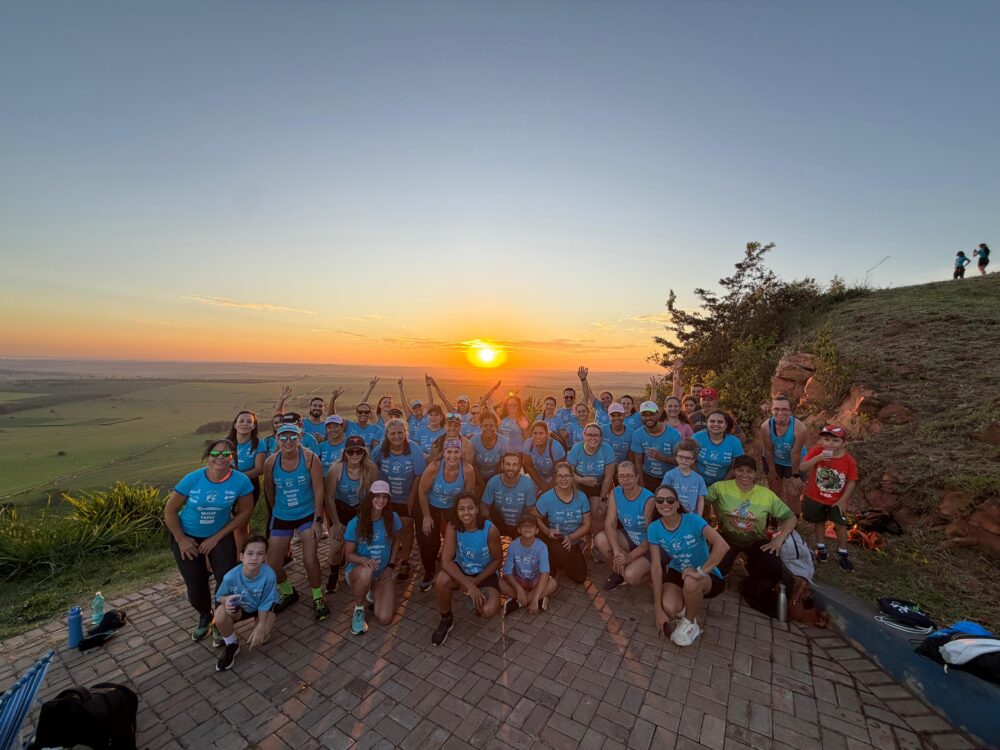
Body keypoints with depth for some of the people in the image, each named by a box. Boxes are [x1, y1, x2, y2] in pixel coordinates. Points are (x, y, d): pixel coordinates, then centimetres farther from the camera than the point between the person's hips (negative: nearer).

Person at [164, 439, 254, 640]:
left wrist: (217, 537, -13)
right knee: (195, 585, 8)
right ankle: (205, 617, 41)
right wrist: (181, 539, -9)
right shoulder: (192, 479, -21)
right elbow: (170, 510, -8)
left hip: (220, 535, -1)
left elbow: (244, 512, -13)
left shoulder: (241, 481, -23)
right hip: (187, 536, 1)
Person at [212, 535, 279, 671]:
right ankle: (231, 645, 1)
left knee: (259, 638, -21)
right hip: (240, 607, 2)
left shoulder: (269, 575, -36)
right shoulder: (230, 577, -31)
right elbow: (219, 597, -10)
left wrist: (260, 627, -22)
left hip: (263, 607, -1)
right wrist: (227, 599, -32)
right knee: (220, 613, -29)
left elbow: (264, 604, -23)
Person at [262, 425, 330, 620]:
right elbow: (269, 490, 5)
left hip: (308, 515, -3)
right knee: (272, 565, 6)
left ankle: (317, 597, 17)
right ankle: (288, 593, 37)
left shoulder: (310, 458, -20)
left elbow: (318, 490, -15)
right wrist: (281, 507, 14)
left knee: (310, 559, -11)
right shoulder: (271, 462, -13)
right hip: (281, 518, 3)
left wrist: (318, 520, -14)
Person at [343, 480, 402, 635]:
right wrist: (364, 560, -30)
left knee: (384, 619, -14)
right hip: (357, 570, -2)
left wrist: (391, 565, -3)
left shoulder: (393, 518, -12)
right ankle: (358, 609, -8)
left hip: (383, 572, 2)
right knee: (366, 572, -40)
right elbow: (348, 554, -9)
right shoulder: (355, 523, -17)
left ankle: (373, 592, 19)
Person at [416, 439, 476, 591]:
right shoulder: (434, 467, -34)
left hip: (454, 507, 1)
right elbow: (422, 492, -18)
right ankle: (429, 573, 28)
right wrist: (426, 516, -10)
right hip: (431, 505, -1)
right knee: (428, 540, 1)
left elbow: (468, 495, -12)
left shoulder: (468, 470, -30)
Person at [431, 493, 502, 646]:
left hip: (485, 574, -1)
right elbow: (446, 561, -26)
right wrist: (469, 585, -34)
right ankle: (446, 620, -1)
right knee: (441, 581, -31)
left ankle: (475, 598, 12)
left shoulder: (490, 530, -26)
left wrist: (475, 582, -16)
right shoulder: (453, 527, -22)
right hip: (461, 570, 1)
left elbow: (497, 560, -11)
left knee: (488, 611, -27)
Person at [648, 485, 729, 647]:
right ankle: (689, 605, 14)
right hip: (677, 572, 3)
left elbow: (722, 545, -38)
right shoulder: (654, 528, -15)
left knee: (691, 581, -37)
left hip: (707, 576, -2)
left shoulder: (693, 520, -25)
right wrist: (658, 608, -19)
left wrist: (701, 571, -40)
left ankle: (691, 622, -4)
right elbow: (656, 567, -17)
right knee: (669, 608, -25)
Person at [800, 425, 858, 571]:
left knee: (841, 525, 9)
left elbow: (851, 482, -9)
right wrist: (818, 457, -40)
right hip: (815, 497, 0)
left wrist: (843, 500, -8)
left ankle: (842, 553, 30)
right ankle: (821, 548, 36)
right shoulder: (817, 452, -20)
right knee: (819, 522, 17)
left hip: (837, 500, 0)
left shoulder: (849, 460, -18)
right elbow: (803, 468, -27)